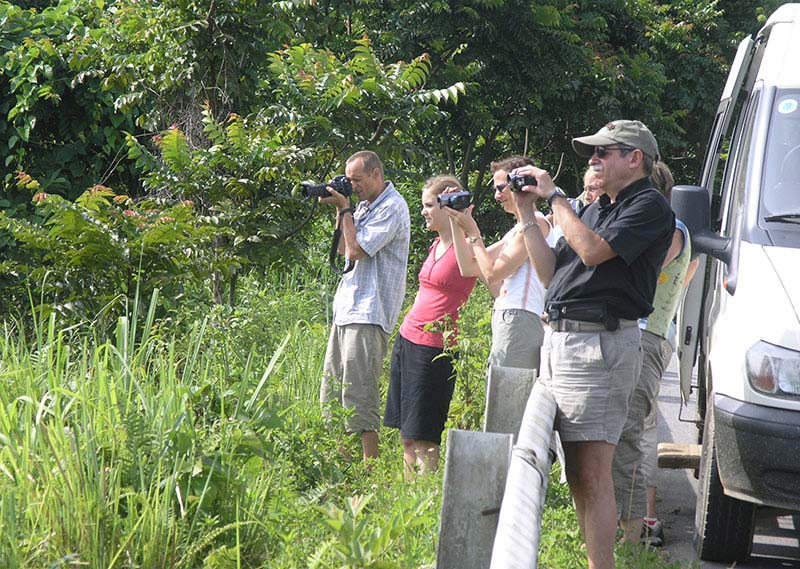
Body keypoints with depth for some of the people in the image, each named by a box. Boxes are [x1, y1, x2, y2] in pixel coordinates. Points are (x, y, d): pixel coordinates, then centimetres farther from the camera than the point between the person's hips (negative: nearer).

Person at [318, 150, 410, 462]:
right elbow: (343, 249, 20)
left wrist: (346, 209, -7)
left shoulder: (393, 207, -11)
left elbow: (356, 250, -17)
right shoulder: (365, 205, 18)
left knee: (359, 392, -12)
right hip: (346, 308, 10)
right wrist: (340, 210, 10)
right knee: (332, 392, 10)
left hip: (369, 312, -10)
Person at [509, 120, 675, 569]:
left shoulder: (650, 205, -4)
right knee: (576, 472, 9)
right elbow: (551, 273, 20)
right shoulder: (594, 209, 23)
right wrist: (527, 212, 15)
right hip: (561, 341, 9)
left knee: (592, 473, -13)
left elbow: (593, 250, -18)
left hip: (602, 343, -9)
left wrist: (555, 196, -7)